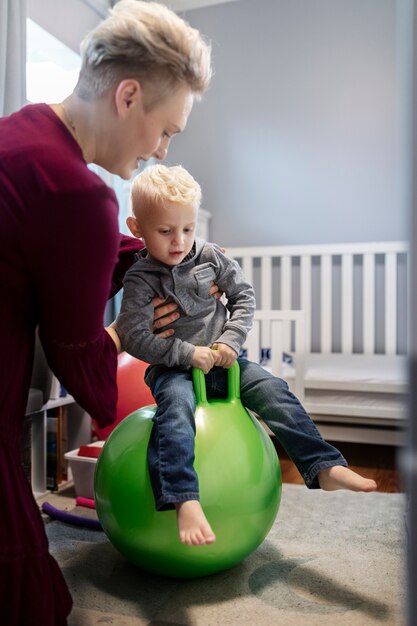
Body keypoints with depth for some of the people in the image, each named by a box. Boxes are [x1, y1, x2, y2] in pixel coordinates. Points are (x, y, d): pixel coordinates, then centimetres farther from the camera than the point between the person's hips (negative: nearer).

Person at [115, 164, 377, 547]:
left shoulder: (210, 256, 1)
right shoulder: (140, 279, -9)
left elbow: (244, 296, 6)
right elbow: (135, 338, -15)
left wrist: (231, 341, -8)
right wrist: (188, 354, -20)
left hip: (222, 359, 4)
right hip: (173, 368, -3)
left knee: (274, 391, -11)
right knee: (176, 407, -34)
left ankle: (324, 467, -5)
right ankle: (185, 502, -39)